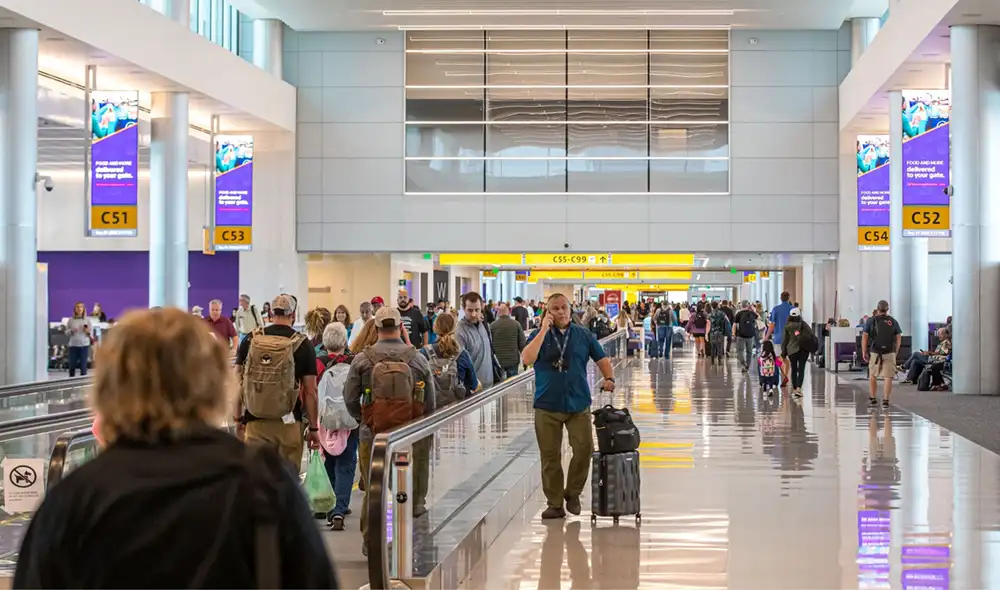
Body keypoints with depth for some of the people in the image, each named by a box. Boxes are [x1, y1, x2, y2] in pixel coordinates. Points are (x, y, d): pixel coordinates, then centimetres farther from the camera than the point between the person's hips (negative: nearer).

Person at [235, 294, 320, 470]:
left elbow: (238, 381, 6)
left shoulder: (250, 340, 2)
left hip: (255, 422, 2)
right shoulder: (303, 345, -4)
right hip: (288, 423, -2)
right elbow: (310, 391, -4)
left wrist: (237, 413, 17)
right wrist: (314, 428, 2)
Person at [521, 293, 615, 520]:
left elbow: (602, 359, 14)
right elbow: (527, 359, -13)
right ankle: (555, 503, 13)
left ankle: (573, 494, 12)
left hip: (578, 404, 1)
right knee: (550, 456, 2)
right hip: (547, 405, -1)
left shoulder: (583, 335, 9)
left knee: (584, 448, -10)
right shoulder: (539, 335, 4)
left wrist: (609, 378, -5)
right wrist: (544, 330, -13)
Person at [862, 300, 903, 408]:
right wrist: (896, 351, 14)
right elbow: (899, 338, 6)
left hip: (875, 353, 0)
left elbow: (864, 337, -2)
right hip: (890, 353, 0)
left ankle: (872, 398, 24)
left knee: (872, 376, 17)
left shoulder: (871, 320, 3)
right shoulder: (893, 321, 7)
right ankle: (885, 400, -9)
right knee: (888, 377, -1)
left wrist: (864, 352, 2)